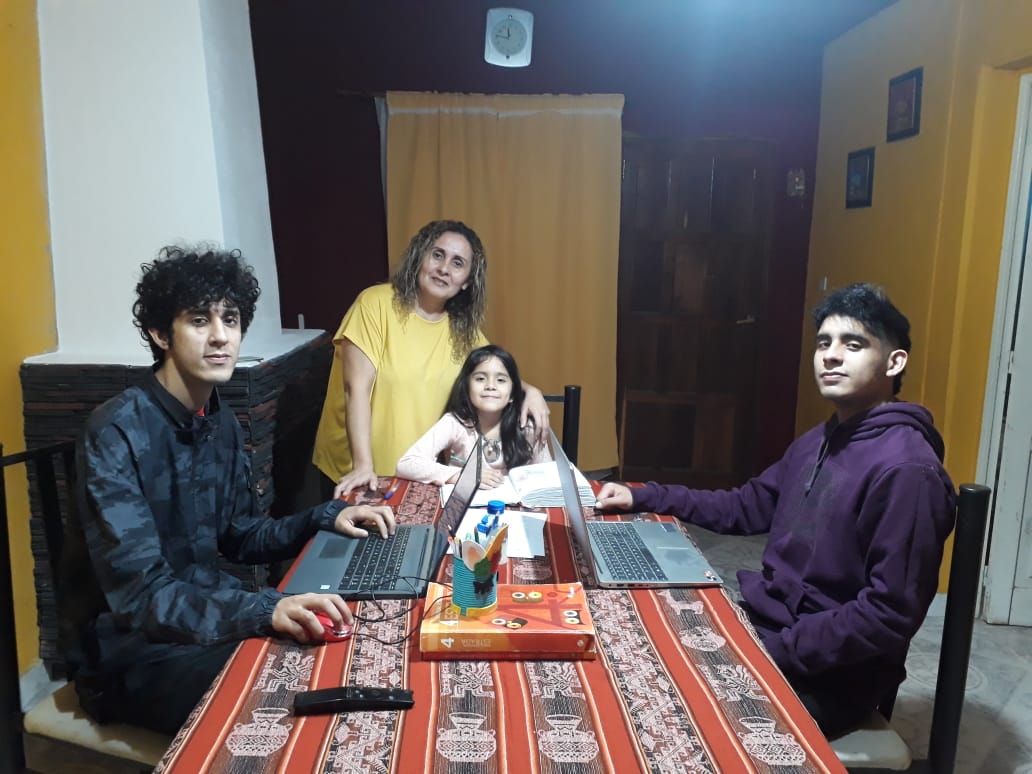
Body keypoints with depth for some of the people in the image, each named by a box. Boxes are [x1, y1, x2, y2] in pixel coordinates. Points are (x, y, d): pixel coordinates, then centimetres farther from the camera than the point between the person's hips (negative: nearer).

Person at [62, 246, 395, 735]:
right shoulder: (116, 434, -21)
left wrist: (326, 517, -2)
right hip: (131, 649, -7)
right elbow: (139, 596, -28)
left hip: (206, 615, 7)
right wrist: (267, 611, -42)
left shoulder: (221, 423, 3)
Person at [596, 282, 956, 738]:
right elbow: (747, 508, 17)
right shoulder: (817, 442, 8)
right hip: (763, 619, 8)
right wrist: (643, 498, 9)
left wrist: (774, 650, -23)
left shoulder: (905, 469, -22)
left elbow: (890, 615, -23)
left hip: (829, 674, -8)